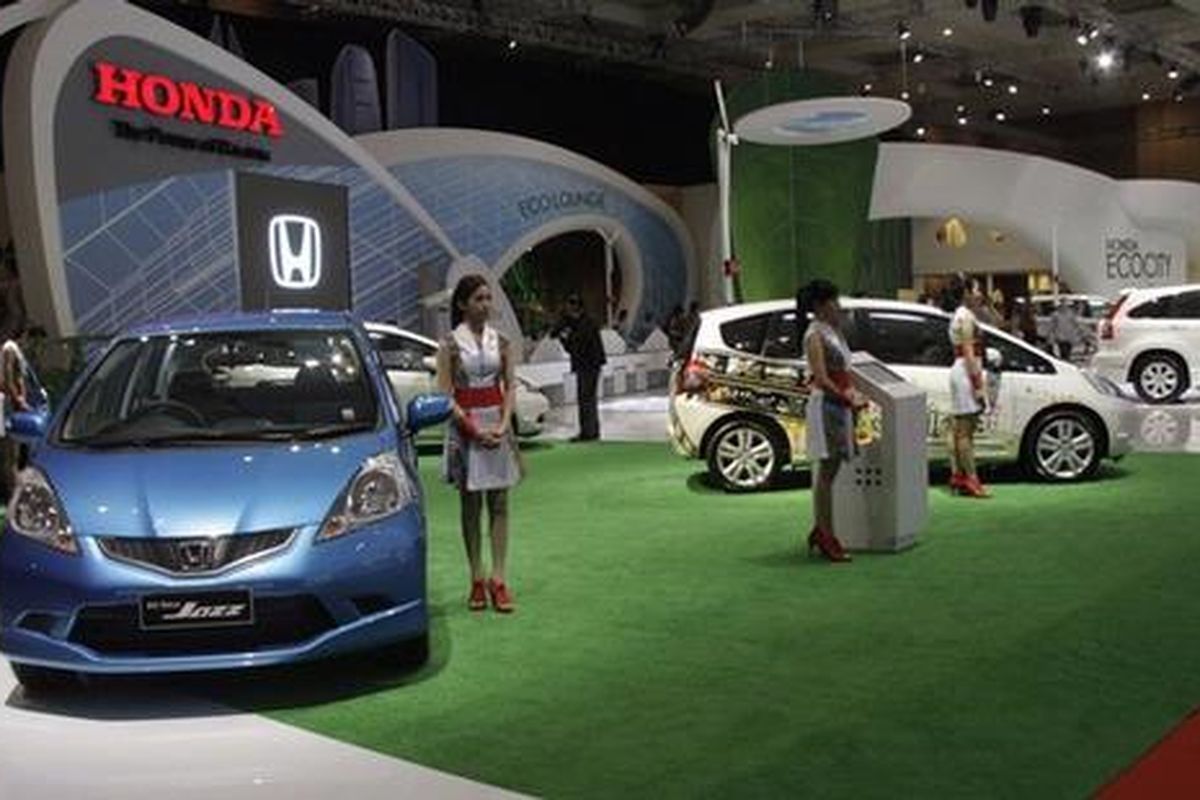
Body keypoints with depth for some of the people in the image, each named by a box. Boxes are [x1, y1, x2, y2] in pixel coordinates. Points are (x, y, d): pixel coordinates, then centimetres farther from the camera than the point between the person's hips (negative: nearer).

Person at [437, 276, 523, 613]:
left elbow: (510, 386, 7)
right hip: (465, 427, -3)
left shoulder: (500, 341, 7)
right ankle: (477, 580, 8)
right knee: (470, 506, 3)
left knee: (498, 504, 1)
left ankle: (498, 579, 4)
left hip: (497, 424, 3)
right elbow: (445, 394, -6)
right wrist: (474, 429, -14)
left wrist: (503, 425, -8)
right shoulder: (450, 343, -3)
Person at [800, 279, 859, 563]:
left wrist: (851, 393, 10)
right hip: (825, 405, -9)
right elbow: (822, 380, -18)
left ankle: (820, 532, 22)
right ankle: (826, 537, 0)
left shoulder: (833, 331, 15)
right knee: (826, 472, -5)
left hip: (840, 406, 9)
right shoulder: (815, 335, -13)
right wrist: (845, 398, -13)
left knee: (831, 471, 12)